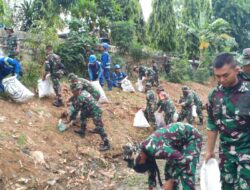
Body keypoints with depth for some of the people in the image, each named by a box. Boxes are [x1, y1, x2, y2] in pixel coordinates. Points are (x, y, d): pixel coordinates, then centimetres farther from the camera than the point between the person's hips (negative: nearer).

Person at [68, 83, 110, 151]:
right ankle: (82, 131, 37)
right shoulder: (83, 92, 7)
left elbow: (76, 109, -11)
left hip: (95, 112, -10)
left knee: (99, 128, -10)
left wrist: (71, 118, -1)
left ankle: (106, 144, -7)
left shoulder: (80, 97, -19)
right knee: (82, 115, 26)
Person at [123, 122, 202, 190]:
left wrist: (170, 181, -21)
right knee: (170, 169, 5)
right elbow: (151, 168, 12)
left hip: (191, 137, -8)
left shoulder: (154, 149, -33)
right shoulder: (144, 152, -5)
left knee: (186, 173, -13)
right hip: (179, 140, 8)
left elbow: (183, 160, -31)